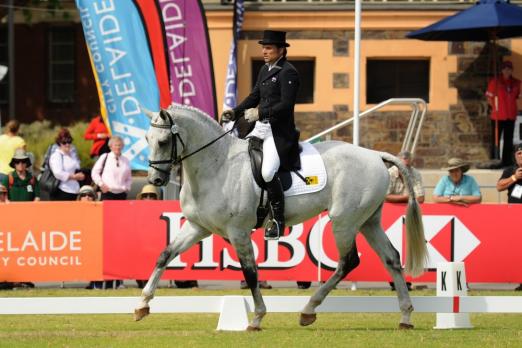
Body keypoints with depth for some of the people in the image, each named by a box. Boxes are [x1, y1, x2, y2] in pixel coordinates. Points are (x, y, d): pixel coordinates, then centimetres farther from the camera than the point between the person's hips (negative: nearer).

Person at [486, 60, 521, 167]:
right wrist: (495, 107, -5)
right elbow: (489, 97, -1)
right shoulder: (495, 81, -4)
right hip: (498, 116, -4)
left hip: (511, 116, 4)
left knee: (508, 140, 9)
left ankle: (507, 161, 15)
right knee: (496, 139, 0)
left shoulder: (516, 83, 7)